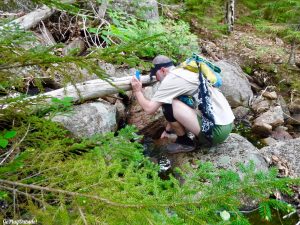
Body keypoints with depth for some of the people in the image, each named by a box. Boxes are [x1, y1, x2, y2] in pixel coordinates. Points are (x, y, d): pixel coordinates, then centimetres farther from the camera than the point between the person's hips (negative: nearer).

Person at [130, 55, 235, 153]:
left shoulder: (171, 78, -12)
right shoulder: (185, 72, 15)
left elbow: (149, 109, -12)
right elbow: (175, 112, 23)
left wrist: (137, 91, 5)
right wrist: (167, 130, 29)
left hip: (217, 130, -9)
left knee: (168, 104, -11)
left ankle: (184, 142, 6)